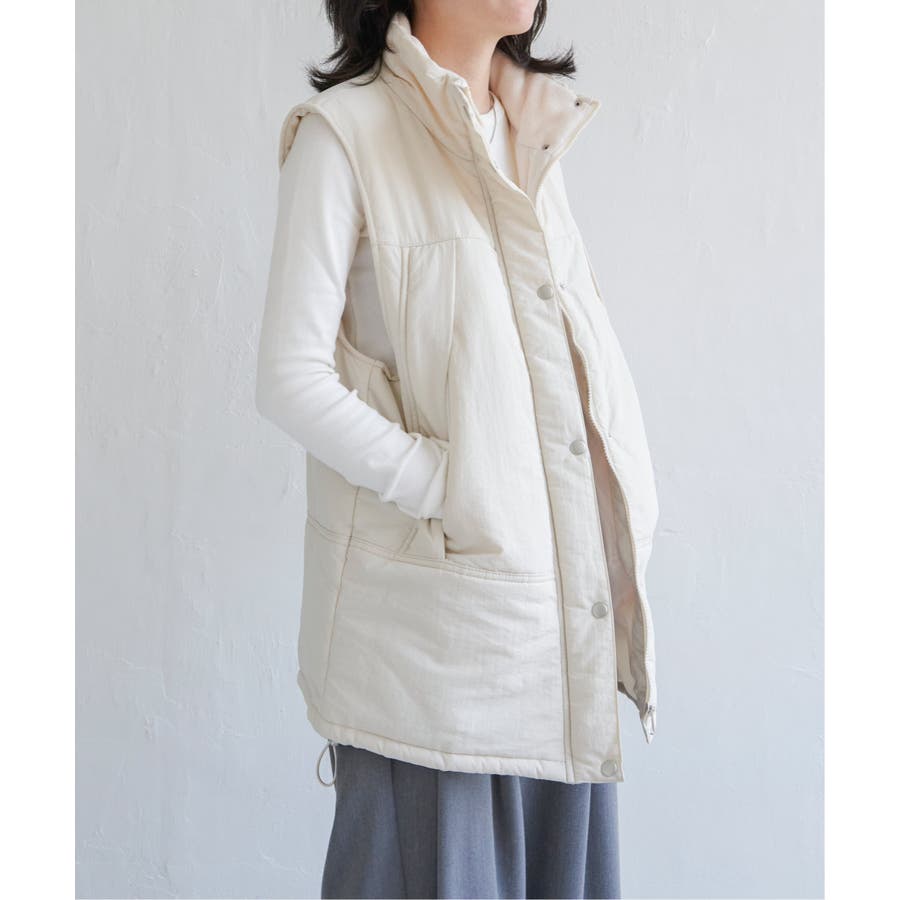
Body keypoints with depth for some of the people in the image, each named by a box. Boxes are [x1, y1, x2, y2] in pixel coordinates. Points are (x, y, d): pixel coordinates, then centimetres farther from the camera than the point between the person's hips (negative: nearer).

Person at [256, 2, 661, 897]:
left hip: (565, 598, 6)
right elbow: (290, 379, -11)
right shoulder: (344, 130, -6)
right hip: (433, 590, -6)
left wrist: (622, 514, 7)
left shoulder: (541, 130, 15)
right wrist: (443, 488, -14)